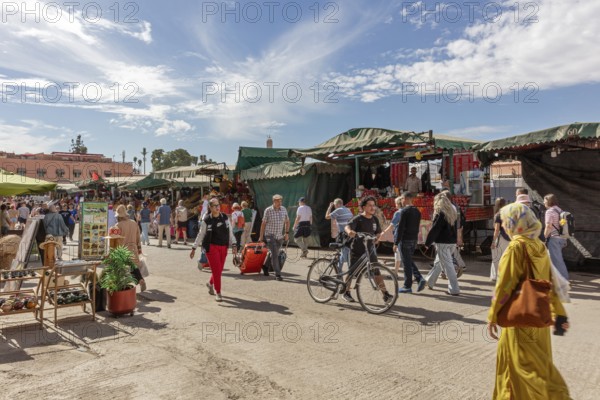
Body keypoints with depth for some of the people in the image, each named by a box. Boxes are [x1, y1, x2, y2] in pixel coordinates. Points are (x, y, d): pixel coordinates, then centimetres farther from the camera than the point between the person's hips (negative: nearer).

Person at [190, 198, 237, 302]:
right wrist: (194, 248, 1)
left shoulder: (225, 218, 5)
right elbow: (200, 235, 1)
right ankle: (218, 293, 5)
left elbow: (230, 232, 7)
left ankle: (210, 284, 41)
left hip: (223, 247, 4)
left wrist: (233, 244, -3)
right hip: (212, 247, -4)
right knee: (216, 270, -8)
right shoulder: (206, 220, -5)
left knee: (219, 270, 12)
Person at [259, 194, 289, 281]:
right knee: (274, 254, -13)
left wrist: (287, 233, 7)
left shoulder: (284, 209, 3)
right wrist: (261, 236, -2)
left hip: (280, 236, 5)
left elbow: (287, 221, 14)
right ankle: (277, 274, -11)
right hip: (270, 235, -5)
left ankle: (265, 267, 38)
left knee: (275, 254, 15)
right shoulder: (268, 210, -8)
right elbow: (263, 223, -3)